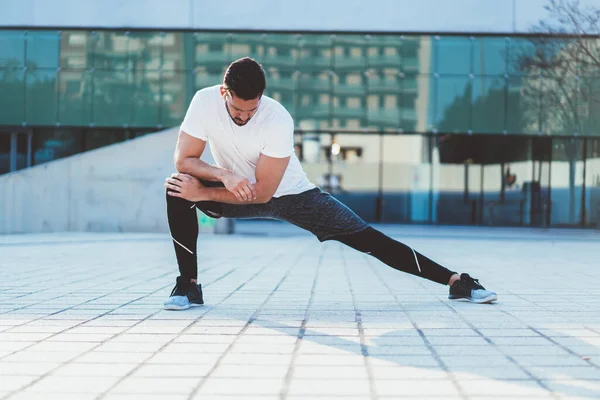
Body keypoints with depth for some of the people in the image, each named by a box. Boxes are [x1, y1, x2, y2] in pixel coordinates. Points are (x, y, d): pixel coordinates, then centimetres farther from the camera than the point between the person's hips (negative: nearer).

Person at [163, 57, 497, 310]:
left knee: (366, 238, -10)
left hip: (292, 195, -2)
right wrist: (224, 175, -37)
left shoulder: (278, 119, -32)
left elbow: (262, 192, -29)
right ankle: (189, 285, -13)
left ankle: (456, 281, -4)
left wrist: (203, 193, -30)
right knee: (179, 188, -26)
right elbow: (184, 160, -19)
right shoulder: (205, 101, -23)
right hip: (236, 193, 3)